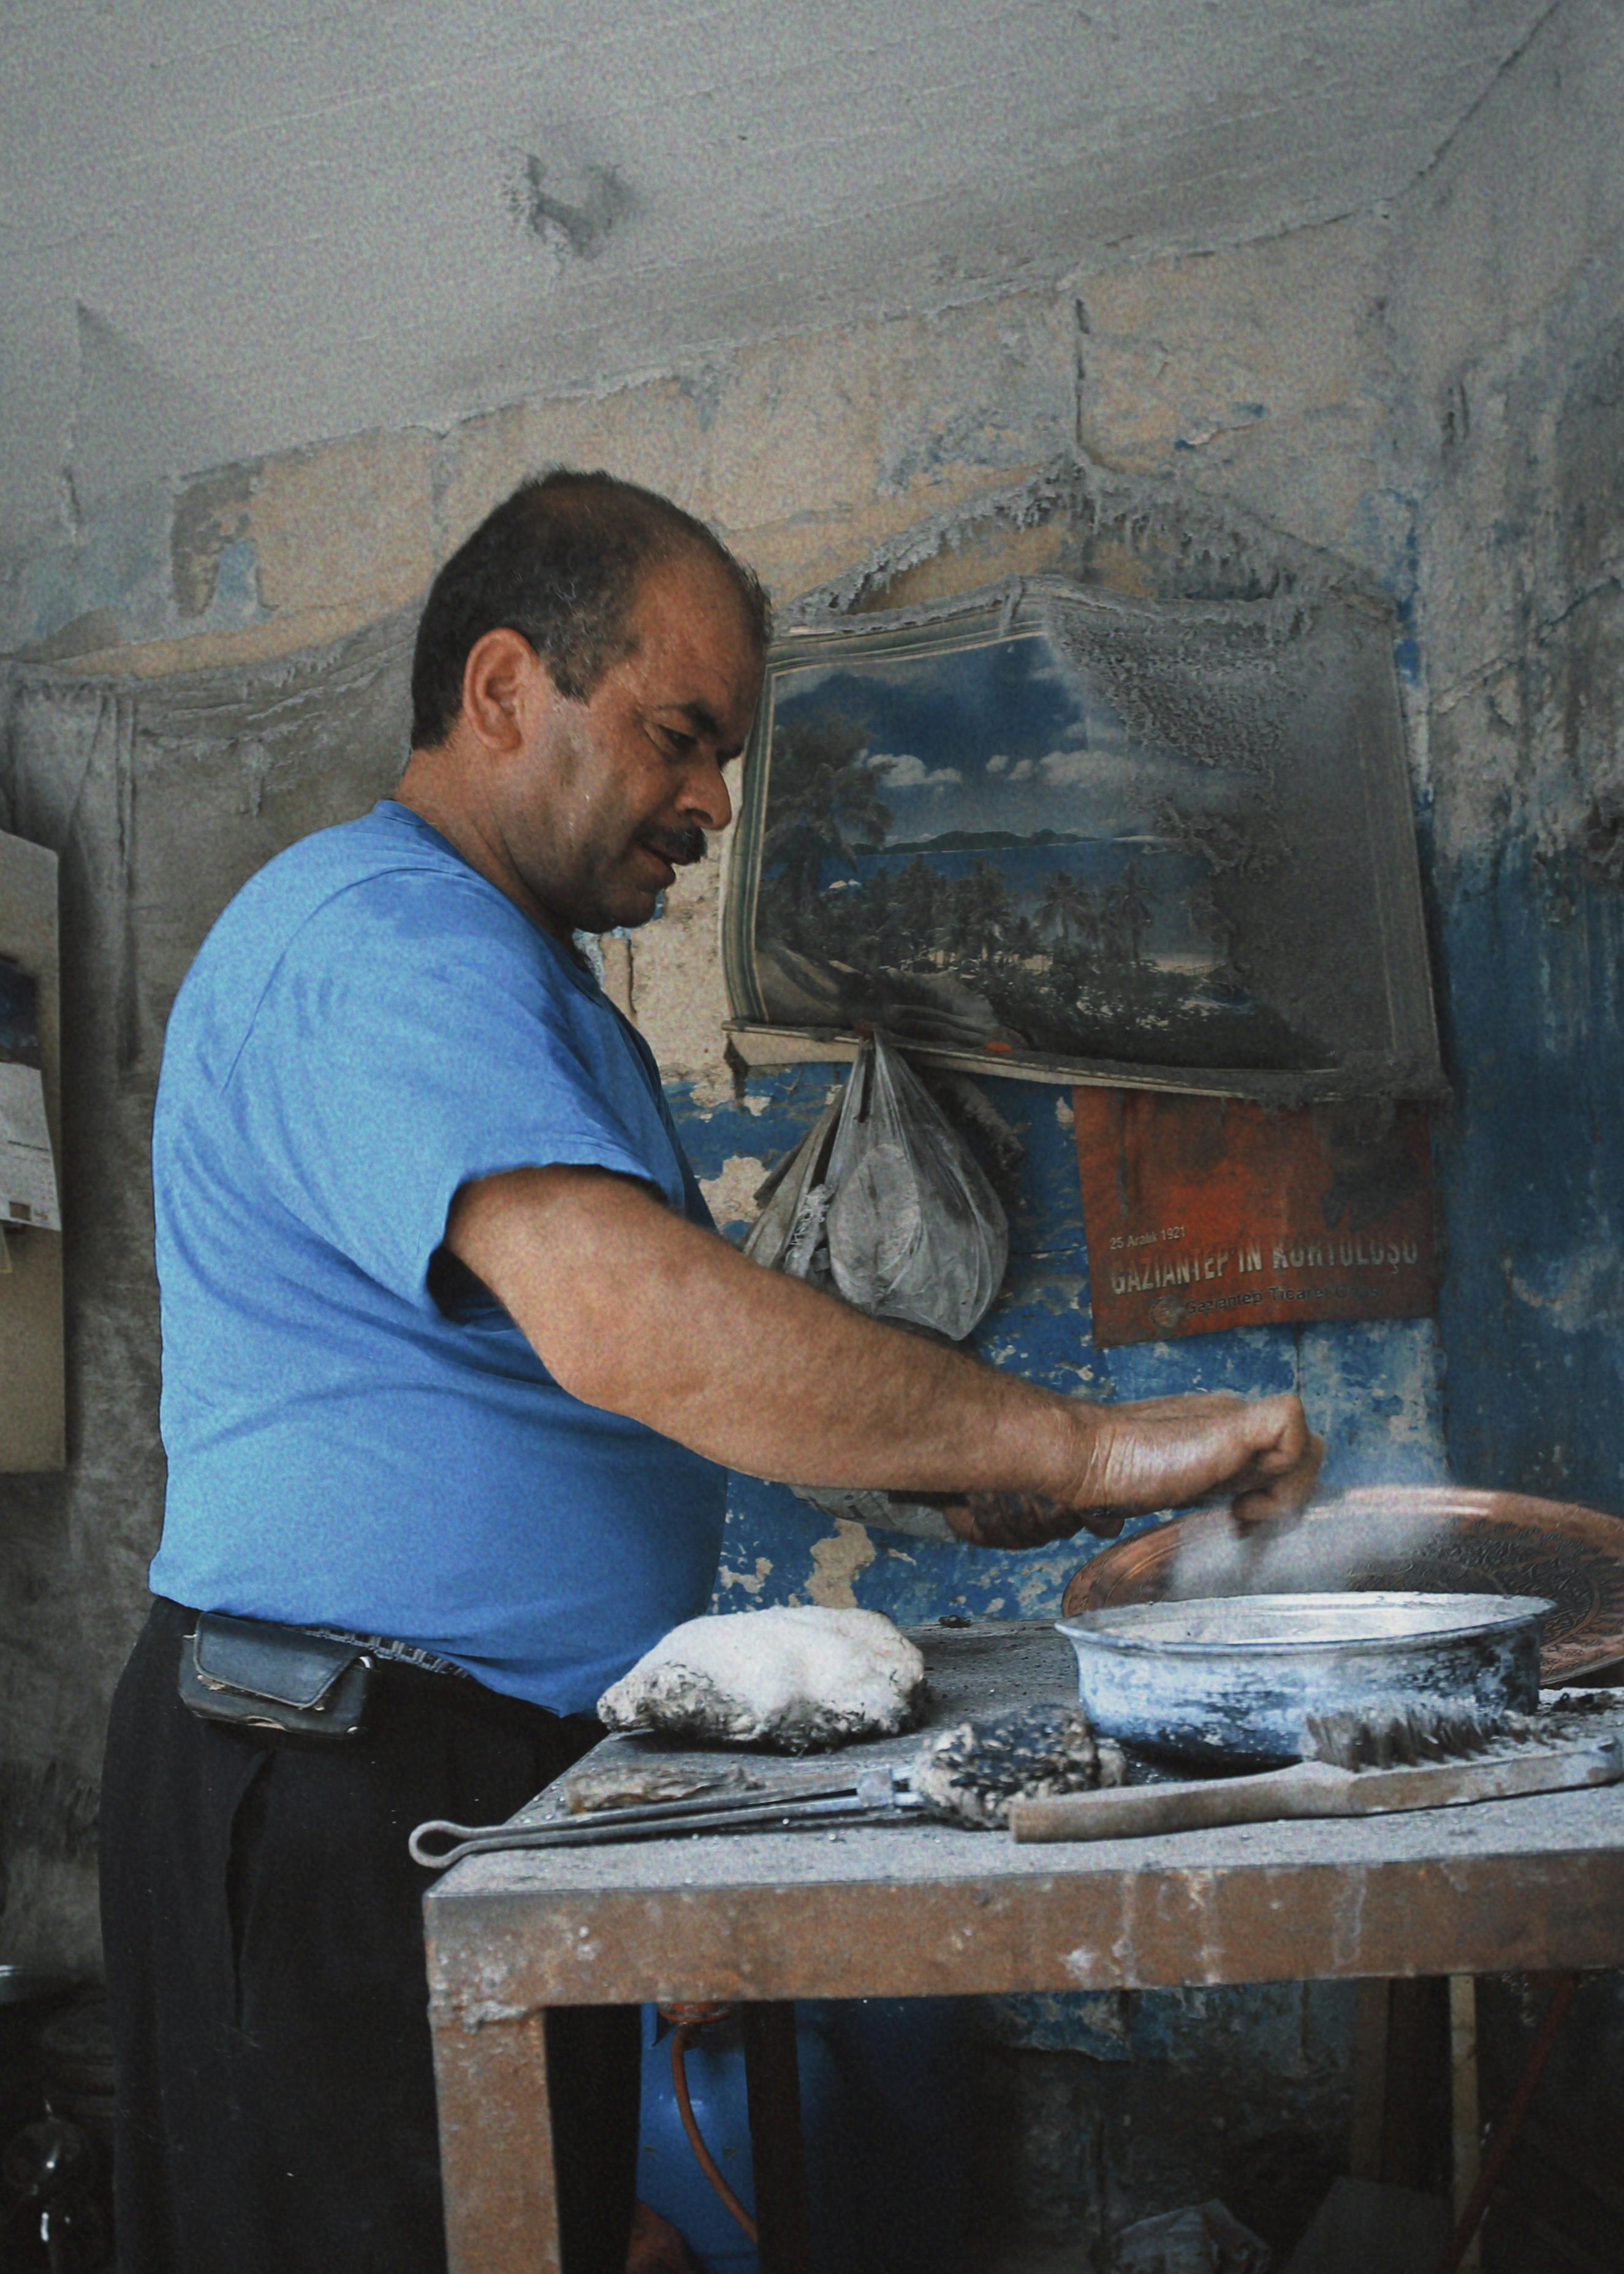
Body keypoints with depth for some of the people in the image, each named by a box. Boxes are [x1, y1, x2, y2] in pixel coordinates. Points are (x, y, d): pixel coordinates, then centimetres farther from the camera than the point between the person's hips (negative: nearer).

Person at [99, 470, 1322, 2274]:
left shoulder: (519, 977, 19)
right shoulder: (380, 936, -17)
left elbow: (597, 1369, 23)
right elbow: (622, 1320, -33)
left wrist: (950, 1476, 10)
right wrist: (1082, 1446, -28)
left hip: (510, 1766, 10)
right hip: (346, 1783, -10)